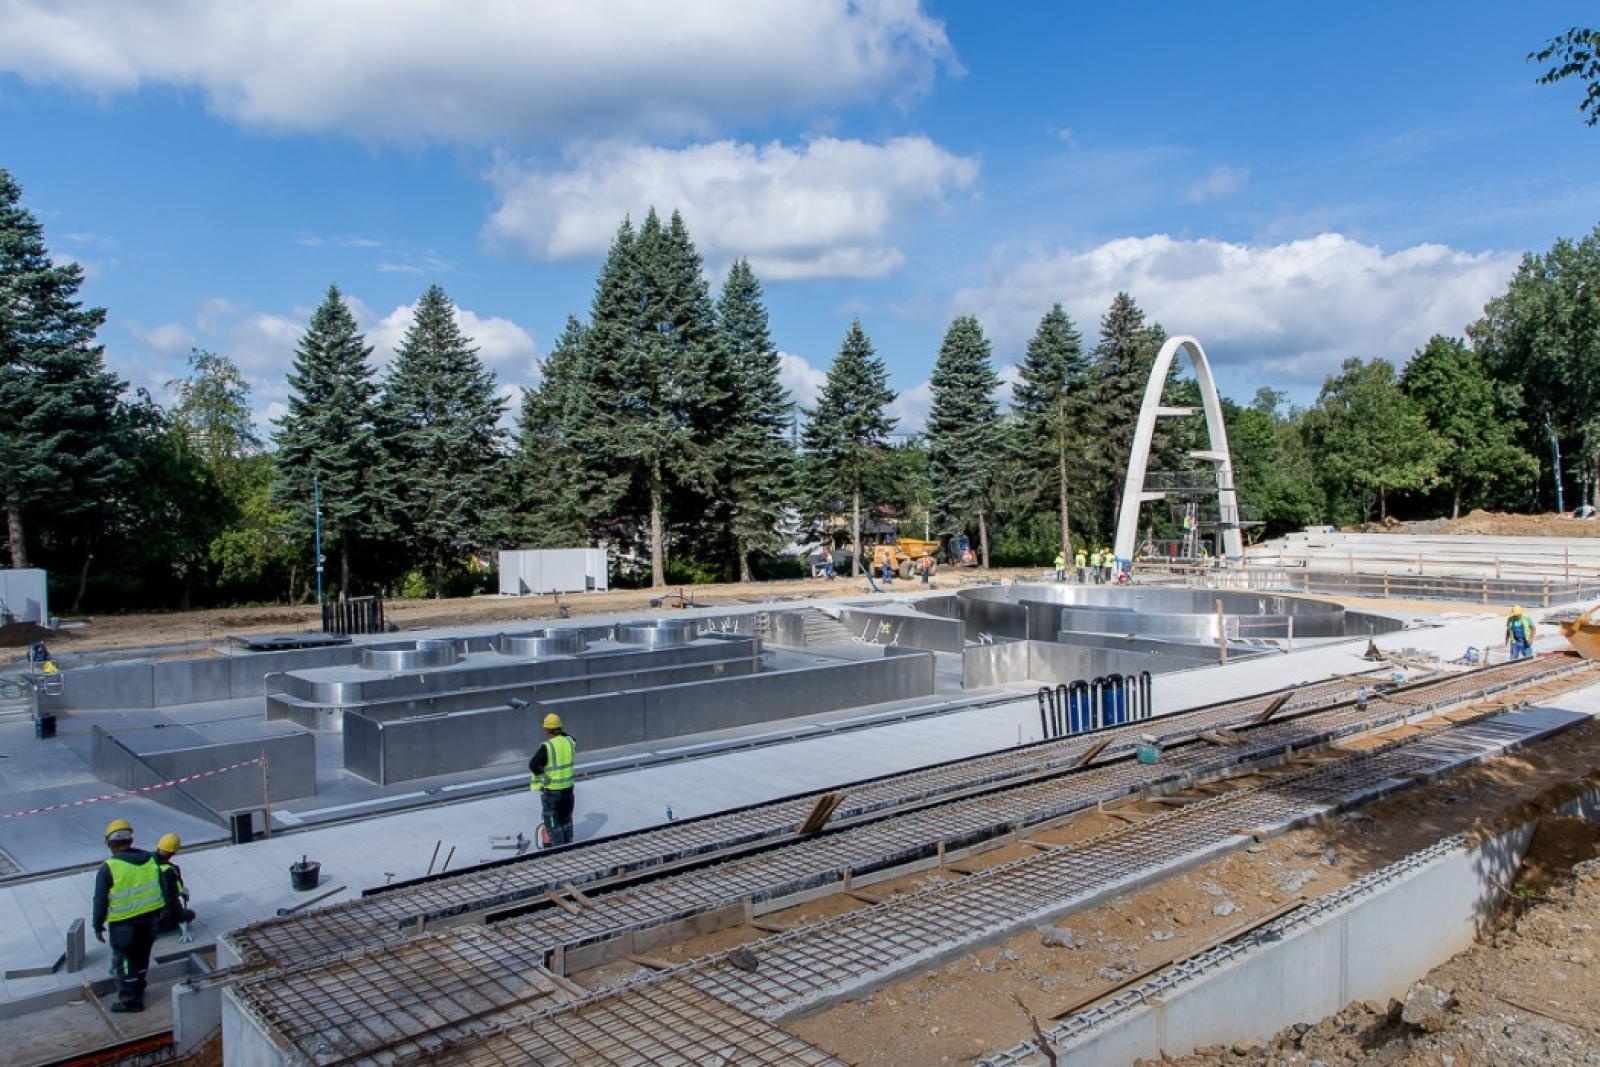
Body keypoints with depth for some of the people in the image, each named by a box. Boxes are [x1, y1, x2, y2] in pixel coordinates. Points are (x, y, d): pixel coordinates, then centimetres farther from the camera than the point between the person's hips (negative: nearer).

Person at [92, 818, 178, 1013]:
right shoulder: (150, 860, 1)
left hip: (124, 924, -6)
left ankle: (130, 1001, 13)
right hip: (149, 919, 6)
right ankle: (138, 990, 37)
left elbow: (100, 901, -12)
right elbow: (163, 889, 9)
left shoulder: (108, 868, -16)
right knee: (141, 957, 22)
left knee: (123, 962, 8)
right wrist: (158, 912, 21)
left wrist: (98, 925, -1)